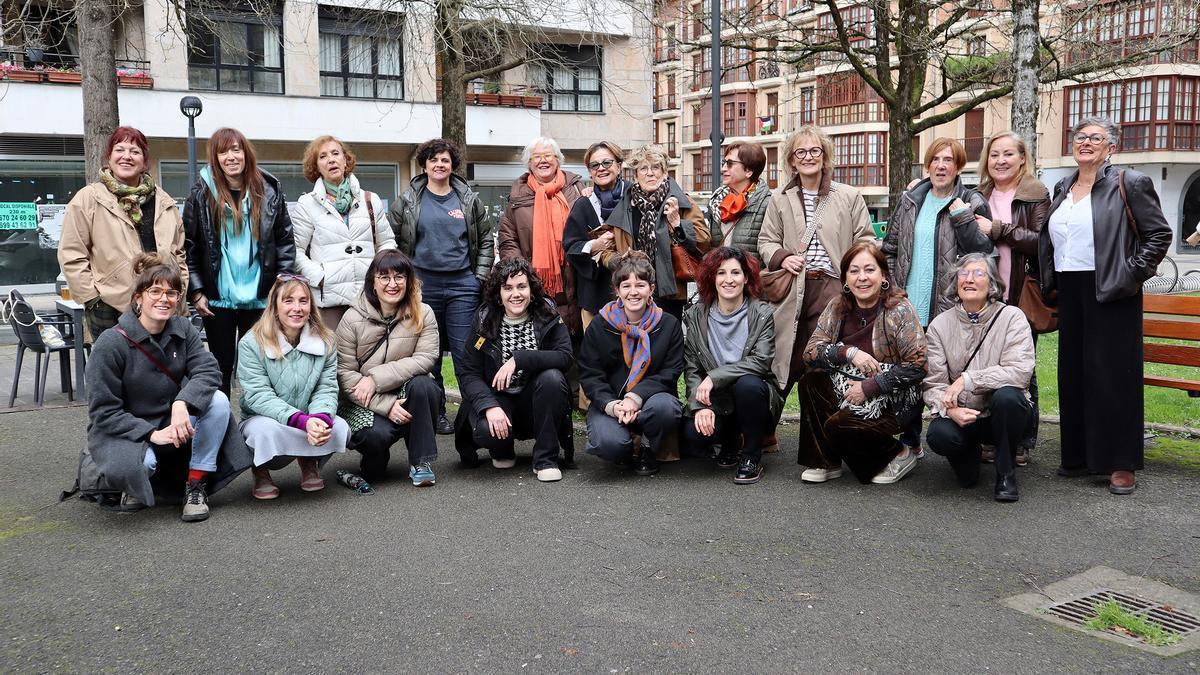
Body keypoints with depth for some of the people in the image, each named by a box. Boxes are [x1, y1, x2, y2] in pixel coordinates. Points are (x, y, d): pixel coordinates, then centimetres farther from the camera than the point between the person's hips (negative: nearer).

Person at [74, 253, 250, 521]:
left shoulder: (182, 329, -4)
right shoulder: (110, 344, -18)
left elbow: (208, 370, -18)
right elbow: (103, 412, -17)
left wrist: (182, 403, -37)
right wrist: (152, 434, -28)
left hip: (171, 422, 5)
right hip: (123, 431, -4)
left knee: (218, 401, -23)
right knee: (142, 464, -38)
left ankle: (196, 486, -11)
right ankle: (135, 484, 3)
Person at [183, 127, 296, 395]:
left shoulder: (269, 191, 2)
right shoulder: (202, 194, -1)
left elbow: (285, 241, 4)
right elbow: (188, 245, -1)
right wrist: (196, 292, -6)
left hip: (259, 299, 1)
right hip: (217, 299, -1)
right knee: (221, 366, 8)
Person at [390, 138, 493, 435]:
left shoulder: (470, 199, 9)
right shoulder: (407, 201, 6)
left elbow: (485, 240, 12)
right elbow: (393, 243, 8)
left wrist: (480, 277, 4)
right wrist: (405, 279, 1)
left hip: (463, 285, 0)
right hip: (423, 285, 0)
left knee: (466, 353, -2)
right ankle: (435, 413, 16)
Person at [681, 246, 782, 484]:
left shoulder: (761, 313, -5)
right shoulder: (695, 316, 1)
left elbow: (761, 361, -18)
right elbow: (691, 368, -3)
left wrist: (714, 377, -24)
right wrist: (700, 406, -19)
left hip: (756, 398, -1)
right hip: (715, 403, 2)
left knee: (747, 384, -36)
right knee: (693, 433, -29)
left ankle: (752, 457, -12)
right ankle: (730, 444, 10)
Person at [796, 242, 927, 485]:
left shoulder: (899, 310, -15)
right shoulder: (838, 307, 0)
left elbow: (917, 365, -20)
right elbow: (810, 351, -6)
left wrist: (869, 387, -21)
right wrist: (849, 352, -23)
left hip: (893, 399, -5)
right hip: (848, 387, 6)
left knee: (839, 427, -25)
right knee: (810, 381, -18)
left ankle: (898, 455, 4)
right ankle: (825, 463, -6)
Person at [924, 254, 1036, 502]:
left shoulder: (1012, 317, -7)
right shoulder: (940, 325, 0)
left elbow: (1021, 372, -21)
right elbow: (933, 383, -5)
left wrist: (967, 379, -24)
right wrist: (950, 409, -26)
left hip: (1002, 415, -1)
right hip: (962, 416, 1)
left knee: (1006, 395, -35)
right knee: (938, 434, -30)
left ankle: (1006, 474, -10)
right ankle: (968, 454, 11)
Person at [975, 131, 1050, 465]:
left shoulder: (1037, 195, 0)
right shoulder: (979, 197, 13)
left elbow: (1041, 242, -13)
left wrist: (997, 230, -16)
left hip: (1023, 296, -4)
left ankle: (1023, 443, 14)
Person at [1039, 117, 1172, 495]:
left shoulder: (1129, 184, -3)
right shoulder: (1062, 190, 14)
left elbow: (1159, 234, -4)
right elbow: (1047, 238, 24)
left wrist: (1132, 274, -11)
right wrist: (1050, 281, 14)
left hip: (1111, 293, -6)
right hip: (1069, 293, 6)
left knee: (1112, 373, -3)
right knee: (1073, 373, 8)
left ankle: (1121, 463, 6)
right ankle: (1079, 454, 19)